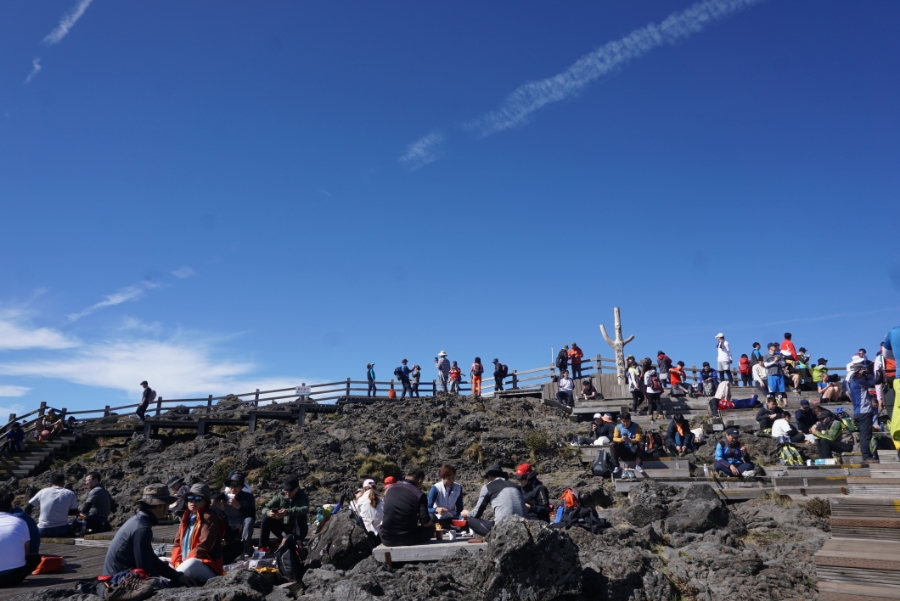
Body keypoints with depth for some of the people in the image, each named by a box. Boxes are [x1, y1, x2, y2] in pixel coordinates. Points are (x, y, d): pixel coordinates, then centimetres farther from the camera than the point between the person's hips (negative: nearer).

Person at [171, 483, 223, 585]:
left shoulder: (209, 518, -9)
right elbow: (177, 543, 12)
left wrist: (185, 563, -18)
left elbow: (203, 546, -17)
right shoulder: (186, 518, 15)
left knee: (193, 563, -37)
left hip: (208, 568, -9)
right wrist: (177, 563, -5)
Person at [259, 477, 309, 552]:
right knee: (266, 519, -17)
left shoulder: (303, 496, -12)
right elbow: (265, 508, -9)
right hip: (282, 530, 3)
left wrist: (288, 512, -49)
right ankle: (263, 547, -15)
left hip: (296, 530, -3)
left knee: (301, 515, -30)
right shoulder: (280, 496, -4)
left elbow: (305, 509, -34)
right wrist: (268, 512, -36)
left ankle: (298, 542, -29)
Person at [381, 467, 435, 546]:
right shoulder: (419, 495, -10)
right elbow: (425, 522, -12)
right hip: (406, 540, -4)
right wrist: (432, 523, 12)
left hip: (387, 540, 4)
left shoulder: (390, 488, 5)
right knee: (430, 529, 19)